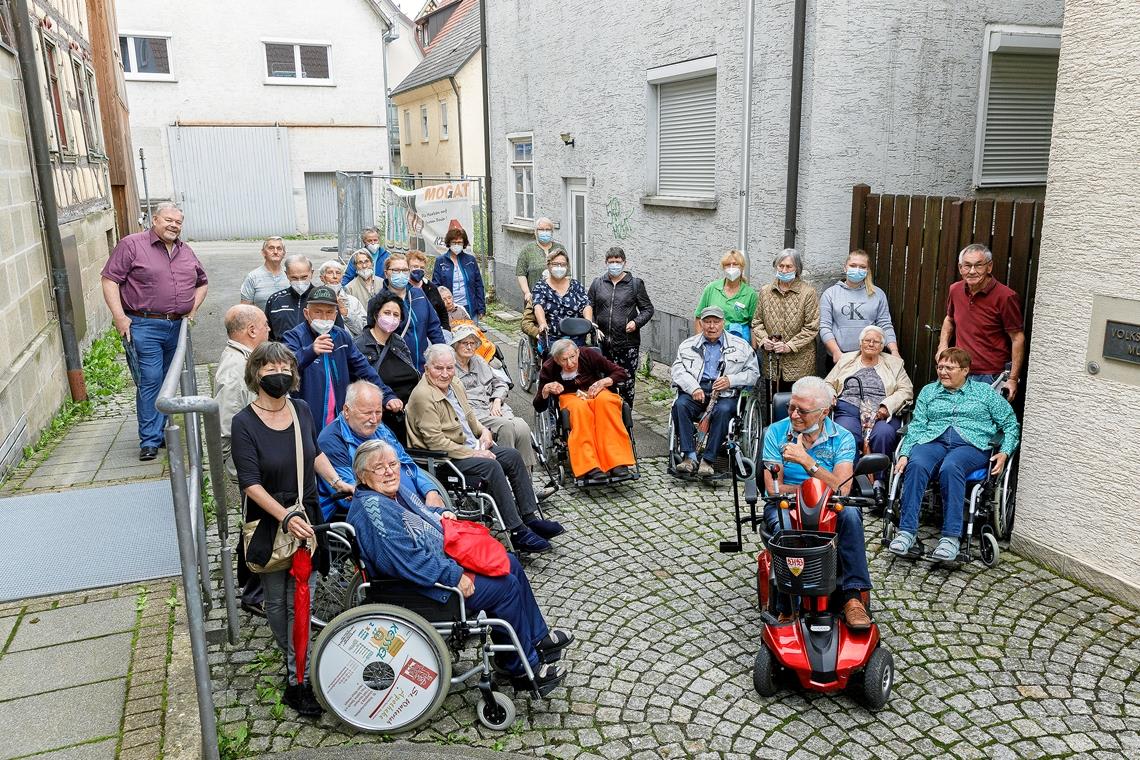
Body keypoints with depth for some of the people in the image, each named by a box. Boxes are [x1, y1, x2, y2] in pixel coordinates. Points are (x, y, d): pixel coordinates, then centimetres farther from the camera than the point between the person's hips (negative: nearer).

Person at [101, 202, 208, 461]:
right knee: (149, 382, -7)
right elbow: (110, 280, -8)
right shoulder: (132, 245, -4)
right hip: (143, 327, -6)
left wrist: (193, 309, 12)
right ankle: (150, 441, 0)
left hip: (177, 327, 6)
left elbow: (201, 282, 27)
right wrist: (119, 317, -14)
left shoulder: (186, 251, 15)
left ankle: (159, 432, 24)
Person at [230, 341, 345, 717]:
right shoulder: (244, 423, -12)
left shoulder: (301, 409, 1)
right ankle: (295, 663, 31)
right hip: (268, 524, -3)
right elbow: (251, 484, -17)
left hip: (306, 518, 3)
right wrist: (286, 517, -26)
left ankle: (298, 678, 13)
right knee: (277, 602, 10)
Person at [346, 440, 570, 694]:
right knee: (505, 587, -12)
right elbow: (408, 560, -30)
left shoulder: (395, 488, 5)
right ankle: (524, 668, 3)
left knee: (510, 564, 12)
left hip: (446, 559, 11)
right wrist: (455, 576, -25)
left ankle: (537, 637, 25)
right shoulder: (372, 509, -25)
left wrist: (441, 514, 8)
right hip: (426, 585, -11)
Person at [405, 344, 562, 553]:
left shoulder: (456, 385, 10)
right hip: (445, 458, -10)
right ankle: (517, 533, -25)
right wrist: (472, 454, -20)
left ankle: (530, 518, 1)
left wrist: (484, 431, 4)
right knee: (492, 466, -28)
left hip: (471, 446, 10)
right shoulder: (423, 396, -19)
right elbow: (436, 441, -23)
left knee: (513, 456, -2)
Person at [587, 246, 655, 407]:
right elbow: (588, 308, 15)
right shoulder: (597, 284, 12)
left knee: (626, 384, -1)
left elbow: (648, 309, 7)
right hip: (603, 343, 2)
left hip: (627, 344, -2)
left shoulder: (635, 284, 6)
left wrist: (637, 322, -10)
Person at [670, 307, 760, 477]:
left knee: (723, 410, -35)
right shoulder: (688, 345, 17)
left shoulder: (740, 346, 14)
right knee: (680, 404, -30)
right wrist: (693, 387, -14)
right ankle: (690, 457, -28)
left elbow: (753, 373, 10)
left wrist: (730, 380, -8)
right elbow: (677, 369, 4)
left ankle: (708, 460, -30)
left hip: (725, 394, -1)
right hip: (695, 392, 2)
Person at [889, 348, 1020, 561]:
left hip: (971, 445, -2)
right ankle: (907, 531, -36)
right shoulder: (929, 391, 24)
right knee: (916, 465, -34)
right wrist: (904, 454, -2)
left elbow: (1010, 424, 16)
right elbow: (916, 426, 14)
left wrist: (1005, 452, -1)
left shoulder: (984, 391, 19)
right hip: (933, 441, 2)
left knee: (950, 468, -38)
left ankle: (951, 537, -39)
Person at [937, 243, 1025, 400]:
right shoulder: (955, 290, 5)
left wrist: (1013, 379, -14)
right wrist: (943, 346, 8)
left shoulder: (1005, 296, -13)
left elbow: (1018, 339, -10)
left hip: (990, 378, -5)